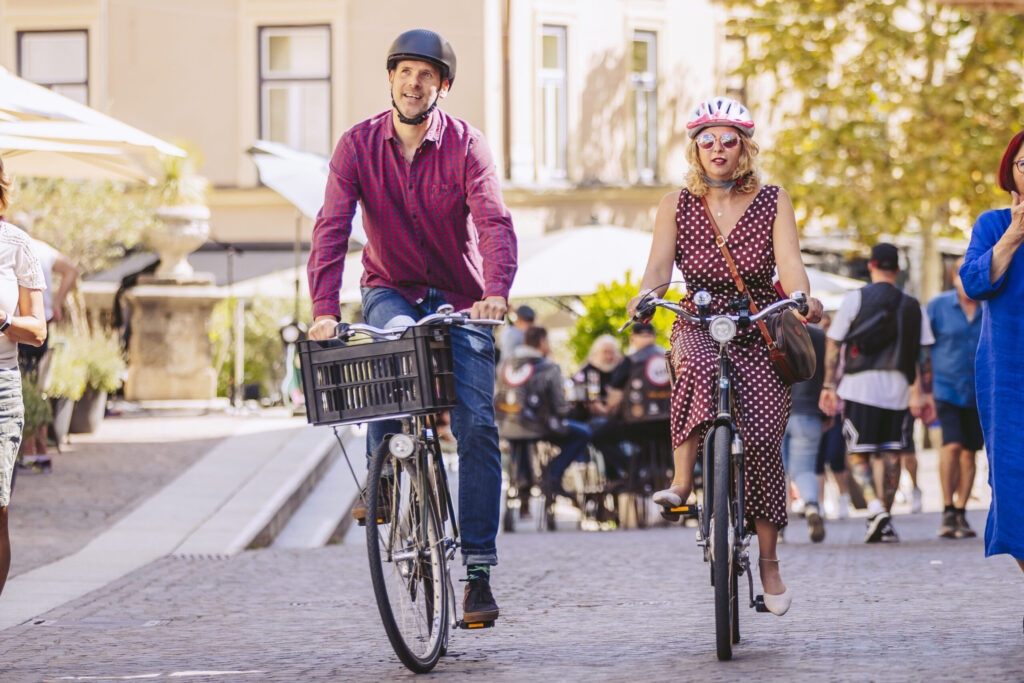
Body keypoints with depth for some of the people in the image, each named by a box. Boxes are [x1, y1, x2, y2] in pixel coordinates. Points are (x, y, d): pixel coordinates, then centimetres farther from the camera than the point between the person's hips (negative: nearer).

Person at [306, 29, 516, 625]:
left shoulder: (465, 144, -12)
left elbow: (494, 222, -24)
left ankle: (478, 569, -6)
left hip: (461, 301, 0)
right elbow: (332, 227, -17)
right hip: (391, 291, 0)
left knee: (477, 425, -11)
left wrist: (496, 290, -43)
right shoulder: (359, 145, -9)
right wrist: (325, 309, -32)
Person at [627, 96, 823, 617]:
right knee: (697, 368, -38)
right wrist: (645, 294, -31)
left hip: (761, 332, 0)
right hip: (699, 326, 0)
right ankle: (681, 481, -30)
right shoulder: (676, 206, 3)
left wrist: (802, 299, -33)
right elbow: (658, 268, -8)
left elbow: (790, 264, -11)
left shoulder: (773, 202, 1)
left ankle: (768, 559, -5)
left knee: (762, 434, -16)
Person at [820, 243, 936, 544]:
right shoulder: (913, 307, 10)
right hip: (897, 390, 2)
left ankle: (875, 507, -21)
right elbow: (924, 355, 7)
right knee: (890, 454, 8)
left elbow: (833, 344, 2)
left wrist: (829, 387, 7)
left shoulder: (855, 299, 2)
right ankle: (884, 523, 5)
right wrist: (925, 394, 10)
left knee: (858, 455, 2)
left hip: (860, 387, -2)